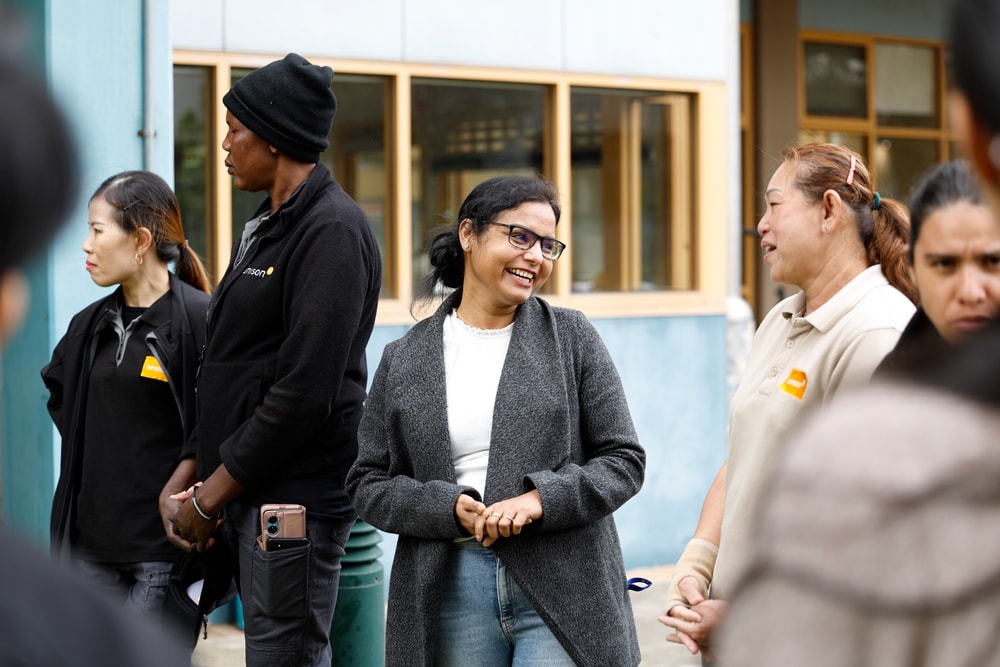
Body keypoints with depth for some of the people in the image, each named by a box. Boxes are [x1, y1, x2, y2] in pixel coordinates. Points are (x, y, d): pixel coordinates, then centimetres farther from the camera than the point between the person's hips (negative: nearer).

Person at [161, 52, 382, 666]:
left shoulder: (332, 230, -13)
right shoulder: (267, 225, 18)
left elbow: (306, 390, -20)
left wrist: (209, 498, -15)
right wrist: (193, 470, 7)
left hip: (294, 500, -9)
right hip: (248, 497, 9)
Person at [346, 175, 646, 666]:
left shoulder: (571, 337, 5)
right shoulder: (404, 361, 8)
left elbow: (624, 460, 3)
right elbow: (368, 483, 7)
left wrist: (541, 499, -14)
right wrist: (449, 508, -10)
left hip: (562, 587, -1)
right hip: (451, 591, 1)